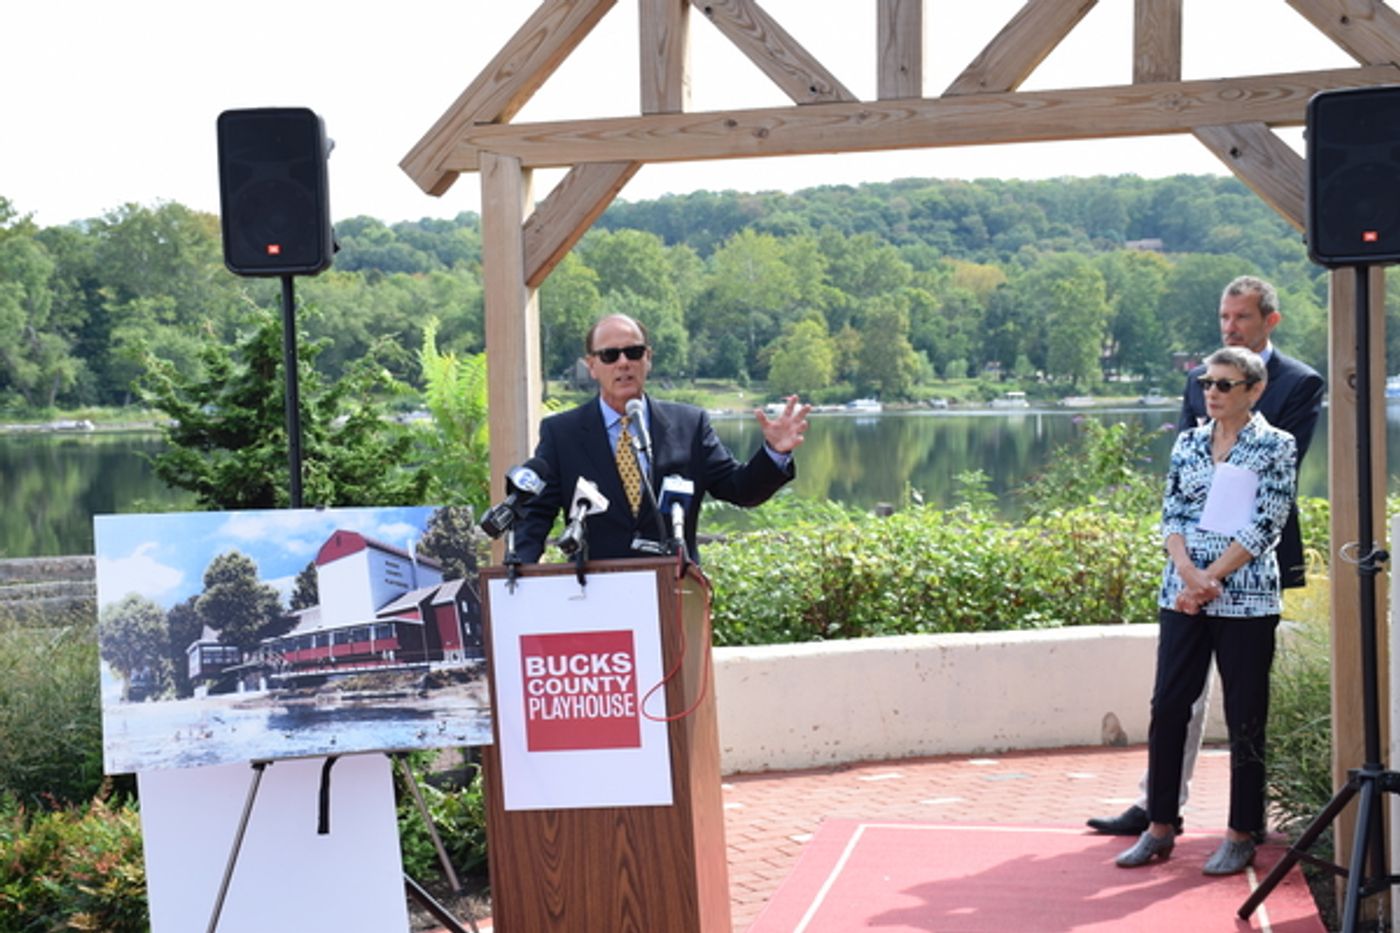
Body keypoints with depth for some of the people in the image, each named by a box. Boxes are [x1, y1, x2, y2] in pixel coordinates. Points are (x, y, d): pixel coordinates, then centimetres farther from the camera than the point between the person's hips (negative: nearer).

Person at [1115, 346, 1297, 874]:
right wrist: (1188, 573, -10)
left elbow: (1265, 527, -9)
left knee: (1245, 717, 2)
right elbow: (1171, 515, 7)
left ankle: (1241, 836, 13)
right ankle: (1160, 826, 14)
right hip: (1182, 595, 4)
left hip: (1245, 599, -4)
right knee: (1167, 707, 4)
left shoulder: (1276, 447, -3)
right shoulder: (1189, 443, 10)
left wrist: (1211, 580, -13)